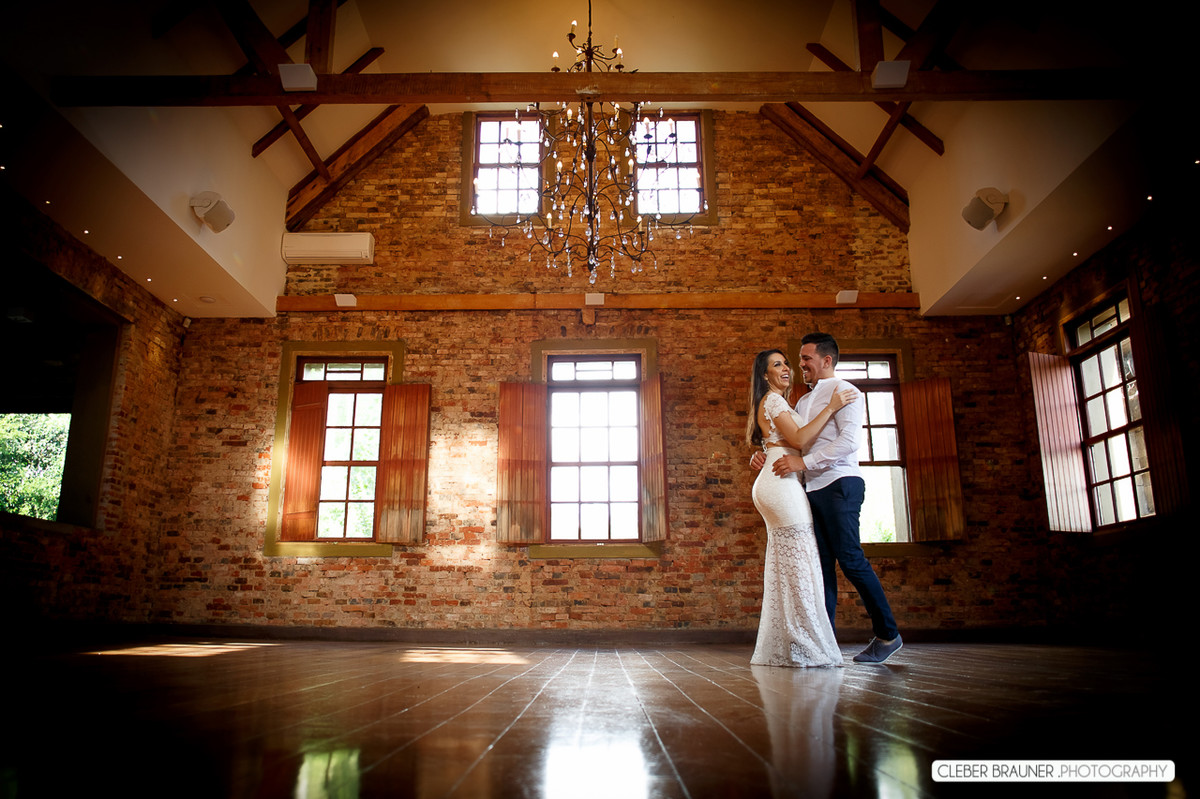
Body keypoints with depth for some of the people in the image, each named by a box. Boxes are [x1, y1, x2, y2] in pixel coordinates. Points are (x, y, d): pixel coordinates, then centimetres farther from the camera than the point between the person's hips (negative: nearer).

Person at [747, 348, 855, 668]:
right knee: (799, 560, -12)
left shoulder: (775, 403, 26)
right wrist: (830, 408, -12)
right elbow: (799, 439, -14)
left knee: (785, 563, 8)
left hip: (775, 484, 10)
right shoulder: (773, 400, -5)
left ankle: (781, 647, 10)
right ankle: (803, 645, -11)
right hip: (781, 483, -10)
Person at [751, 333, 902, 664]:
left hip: (839, 484, -8)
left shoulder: (842, 391, -3)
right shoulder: (804, 401, 22)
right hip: (812, 488, 8)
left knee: (850, 559, -8)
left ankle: (888, 634, 5)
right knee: (822, 564, 5)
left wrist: (804, 462, -22)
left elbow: (848, 440, -16)